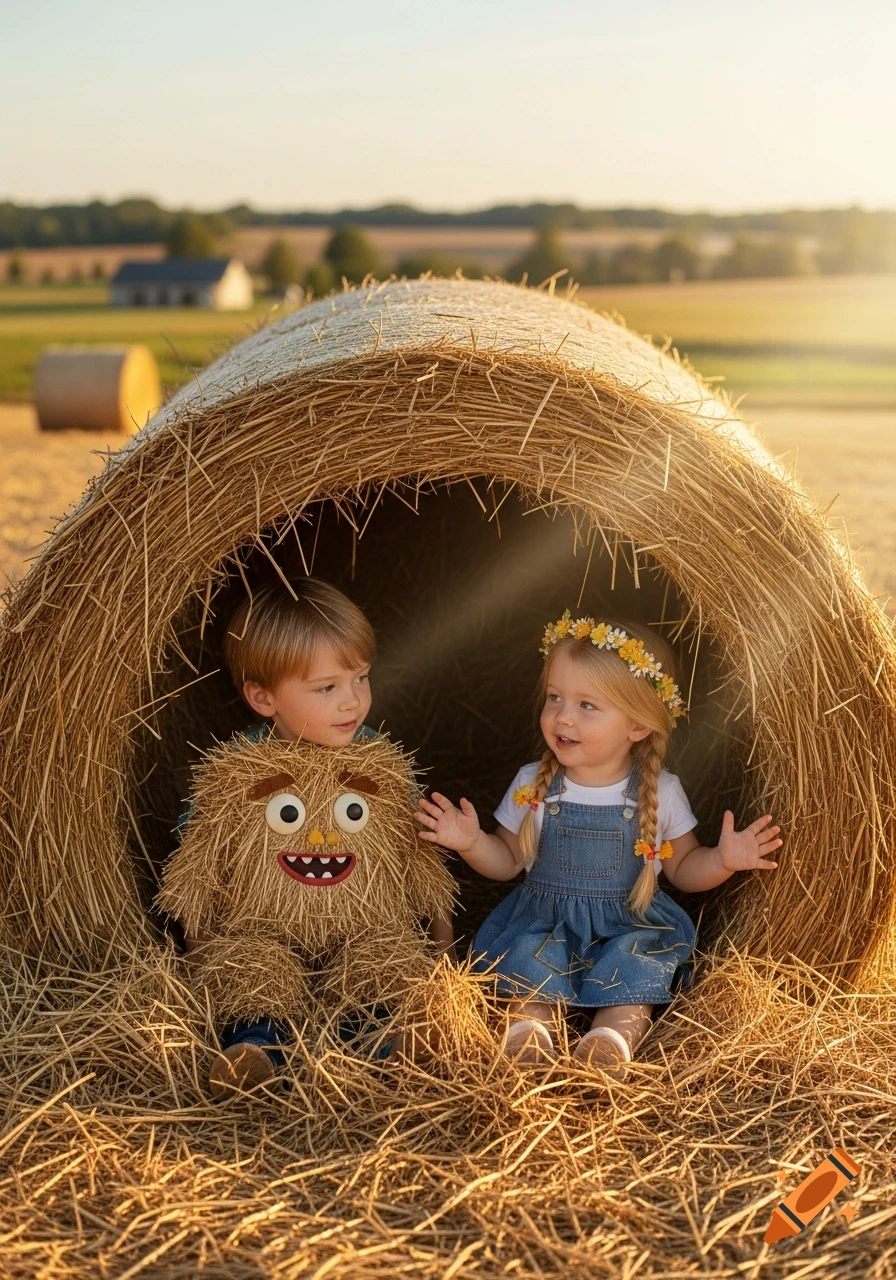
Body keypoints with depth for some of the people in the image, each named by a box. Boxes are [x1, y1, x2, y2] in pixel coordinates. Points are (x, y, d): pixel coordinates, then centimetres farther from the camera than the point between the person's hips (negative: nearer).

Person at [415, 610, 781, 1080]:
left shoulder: (658, 793, -7)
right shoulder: (532, 785, -4)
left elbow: (683, 868, 6)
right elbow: (509, 861, 8)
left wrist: (722, 860, -14)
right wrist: (472, 843, -12)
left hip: (629, 925, -1)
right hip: (543, 921, 1)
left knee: (633, 970, -27)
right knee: (529, 959, -26)